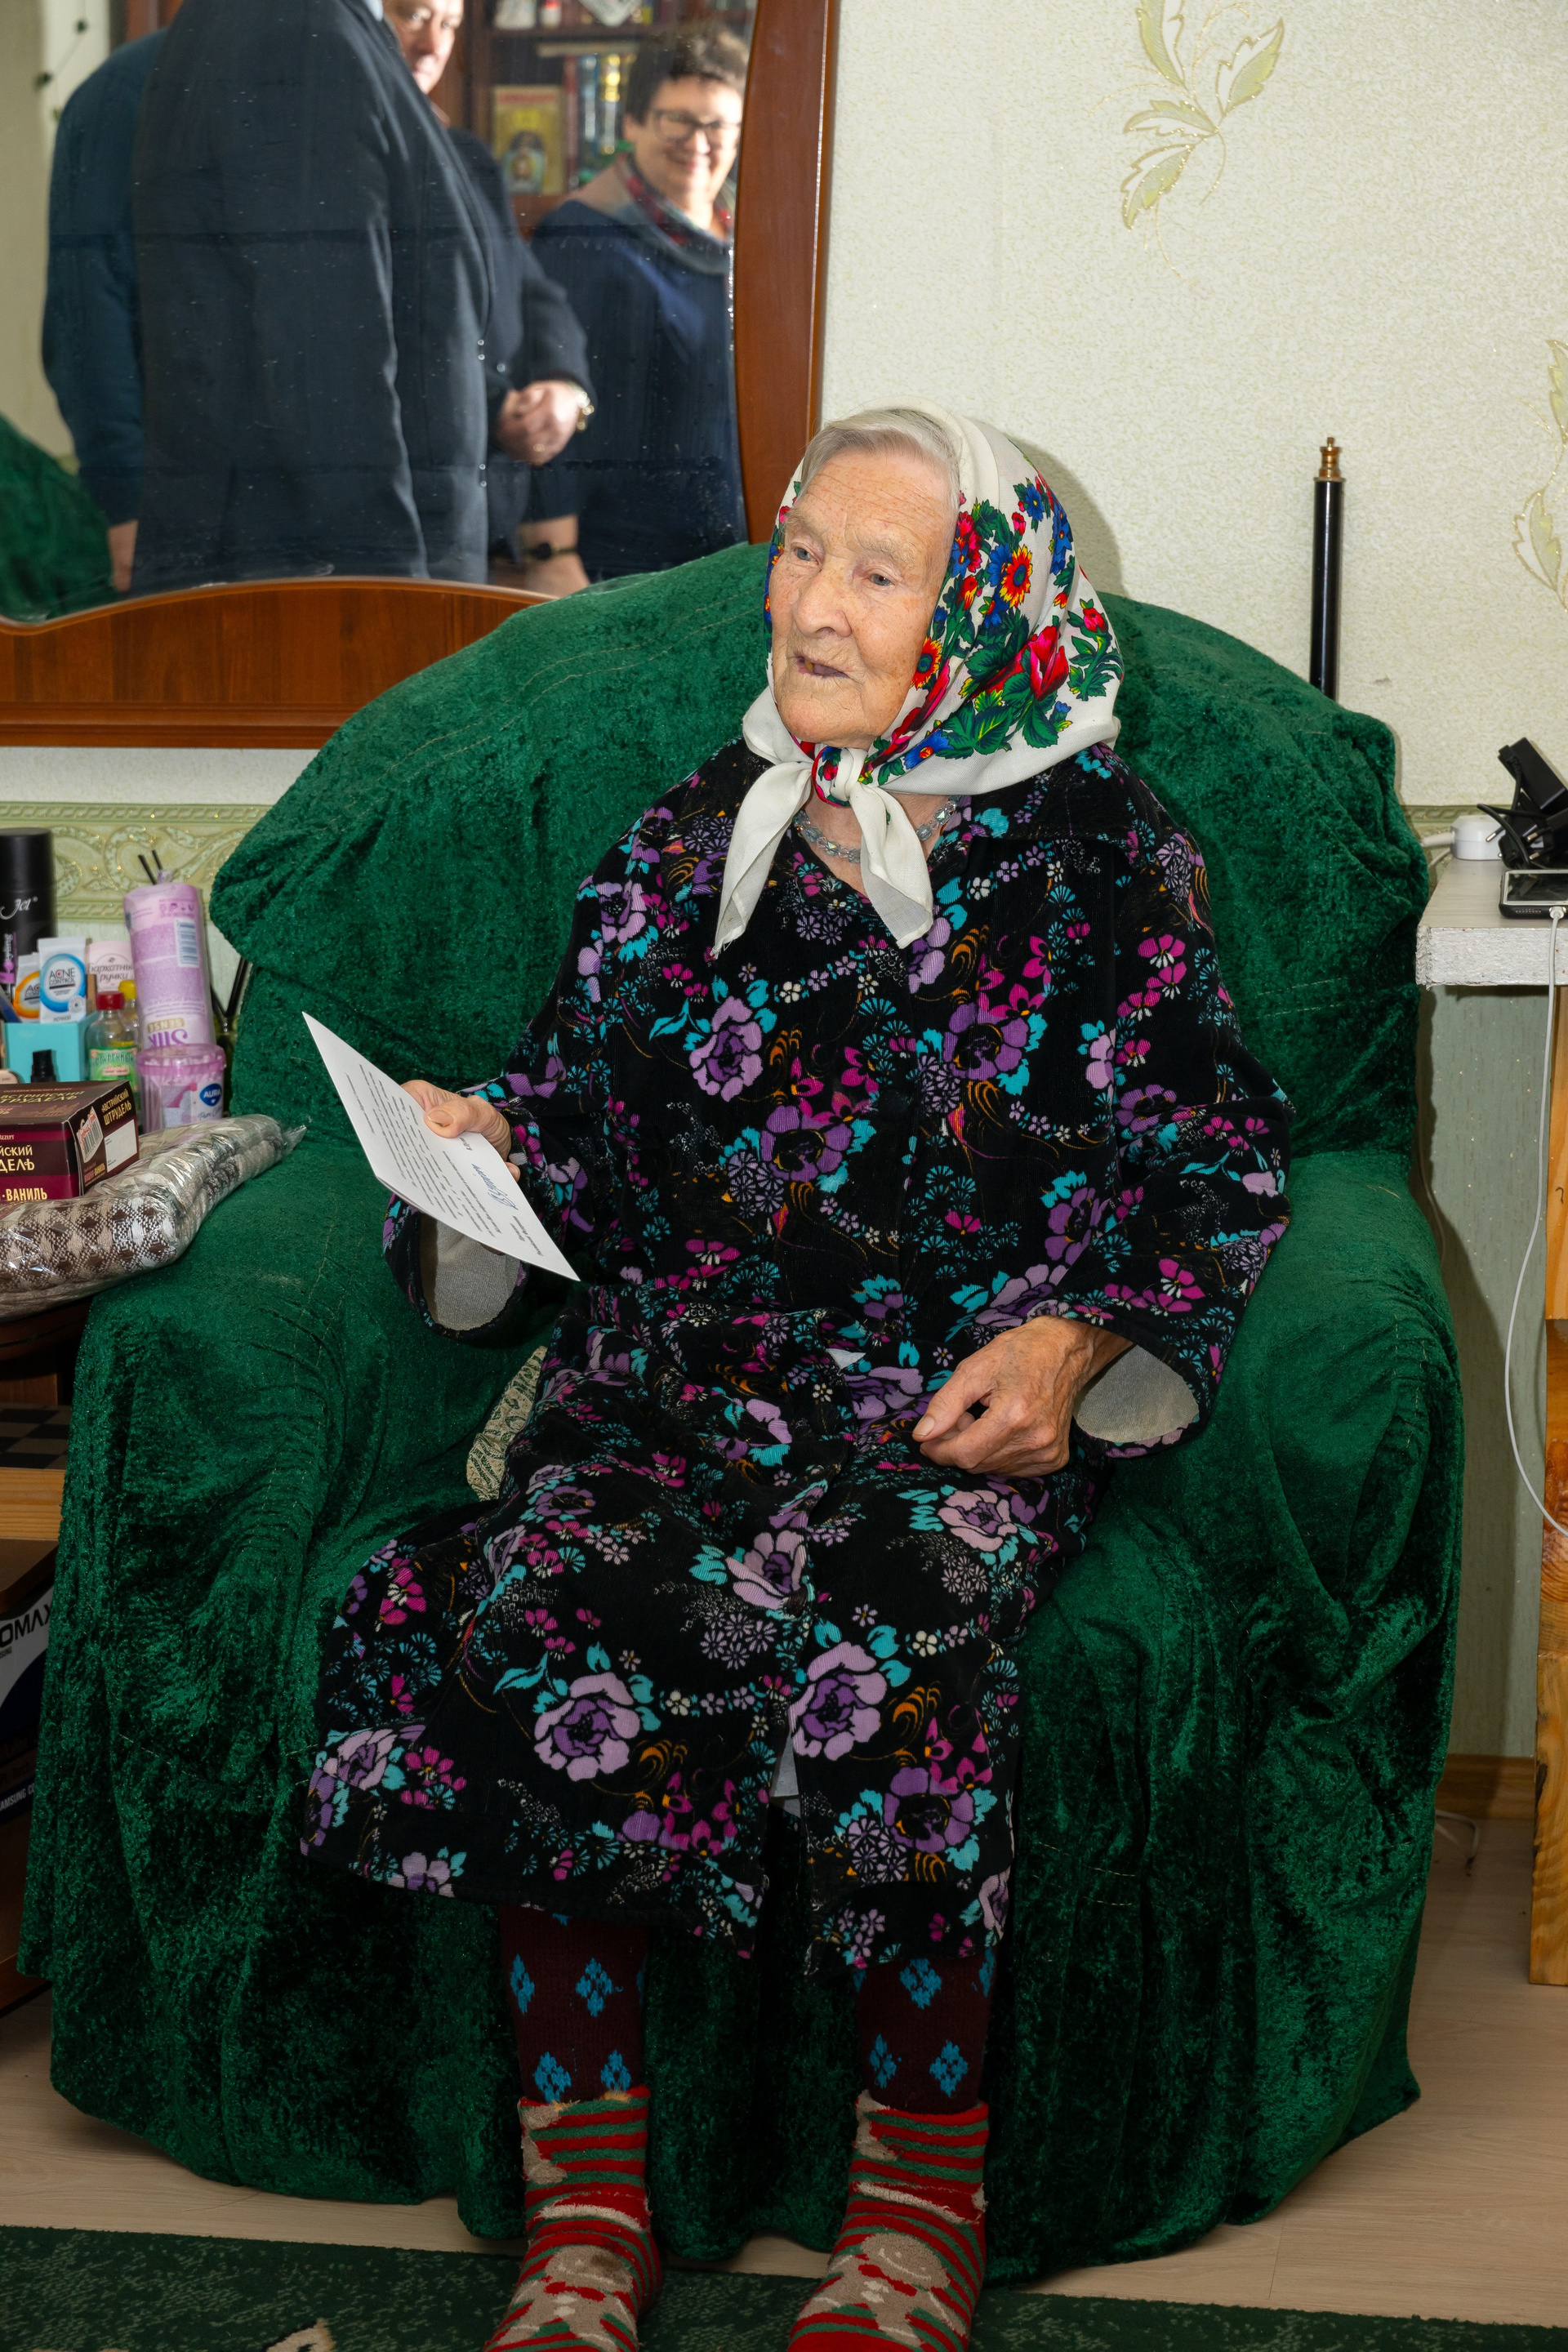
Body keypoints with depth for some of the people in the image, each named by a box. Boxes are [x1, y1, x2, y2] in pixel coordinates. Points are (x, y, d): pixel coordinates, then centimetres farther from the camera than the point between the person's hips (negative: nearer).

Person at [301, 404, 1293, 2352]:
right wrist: (476, 1146, -2)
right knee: (530, 1612, -29)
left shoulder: (1097, 859, 7)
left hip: (973, 1394, -3)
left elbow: (1212, 1161, 5)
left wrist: (1074, 1338, -12)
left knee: (855, 1627, -36)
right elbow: (580, 1115, 21)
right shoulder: (684, 847, 18)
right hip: (676, 1369, 3)